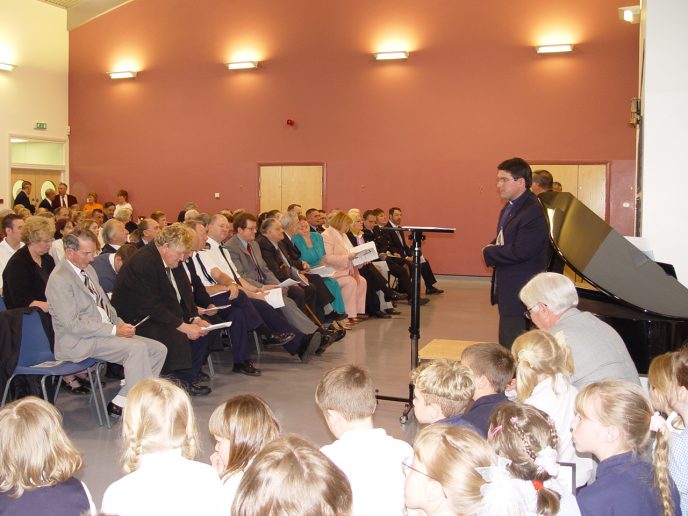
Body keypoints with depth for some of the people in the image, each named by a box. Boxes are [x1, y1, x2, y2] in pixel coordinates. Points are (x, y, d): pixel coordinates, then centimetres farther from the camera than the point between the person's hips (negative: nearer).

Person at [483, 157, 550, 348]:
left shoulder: (532, 212, -21)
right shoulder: (510, 207, 12)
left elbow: (520, 252, -27)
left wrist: (489, 252, -13)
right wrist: (494, 248, -1)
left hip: (519, 294, -10)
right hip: (507, 289, 10)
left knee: (513, 346, -5)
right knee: (505, 344, 20)